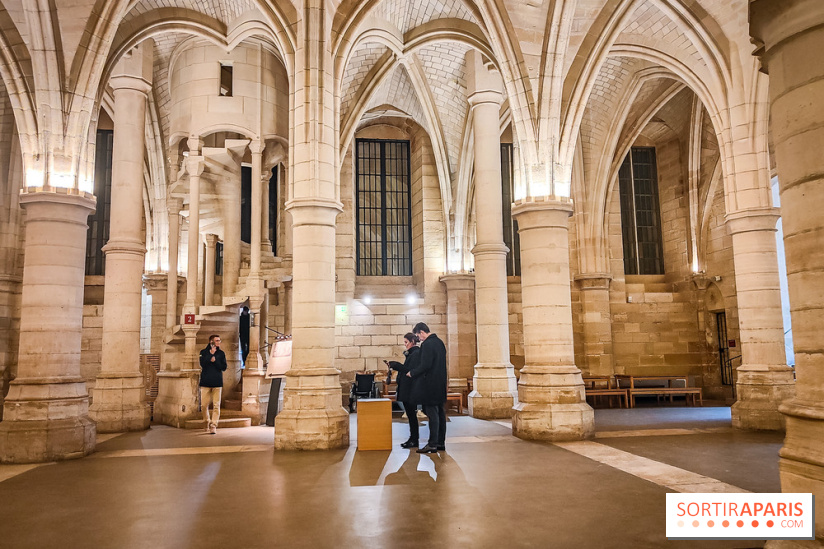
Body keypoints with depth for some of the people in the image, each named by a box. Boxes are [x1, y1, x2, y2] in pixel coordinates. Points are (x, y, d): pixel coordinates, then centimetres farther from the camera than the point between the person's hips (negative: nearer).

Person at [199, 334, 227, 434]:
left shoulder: (221, 353, 9)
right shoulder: (203, 352, 7)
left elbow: (224, 367, 3)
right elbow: (202, 364, -10)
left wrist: (214, 361, -9)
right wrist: (211, 354, -14)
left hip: (217, 382, 1)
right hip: (205, 382, 0)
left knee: (216, 405, -5)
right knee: (204, 405, 3)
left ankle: (213, 425, -2)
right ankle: (207, 422, 25)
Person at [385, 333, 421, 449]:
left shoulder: (416, 353, -14)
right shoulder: (411, 353, 16)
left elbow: (410, 370, -21)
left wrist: (395, 365, -17)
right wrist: (394, 366, 6)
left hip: (411, 390, -10)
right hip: (406, 390, 10)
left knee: (411, 414, -4)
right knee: (410, 414, 13)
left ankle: (414, 440, 3)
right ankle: (412, 439, 19)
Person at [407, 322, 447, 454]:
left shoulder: (427, 344, -16)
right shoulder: (439, 342, 12)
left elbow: (425, 365, -21)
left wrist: (412, 373, -6)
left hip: (430, 385, -9)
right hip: (440, 384, 9)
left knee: (432, 414, -6)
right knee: (440, 413, 12)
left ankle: (432, 444, -3)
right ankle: (441, 442, 19)